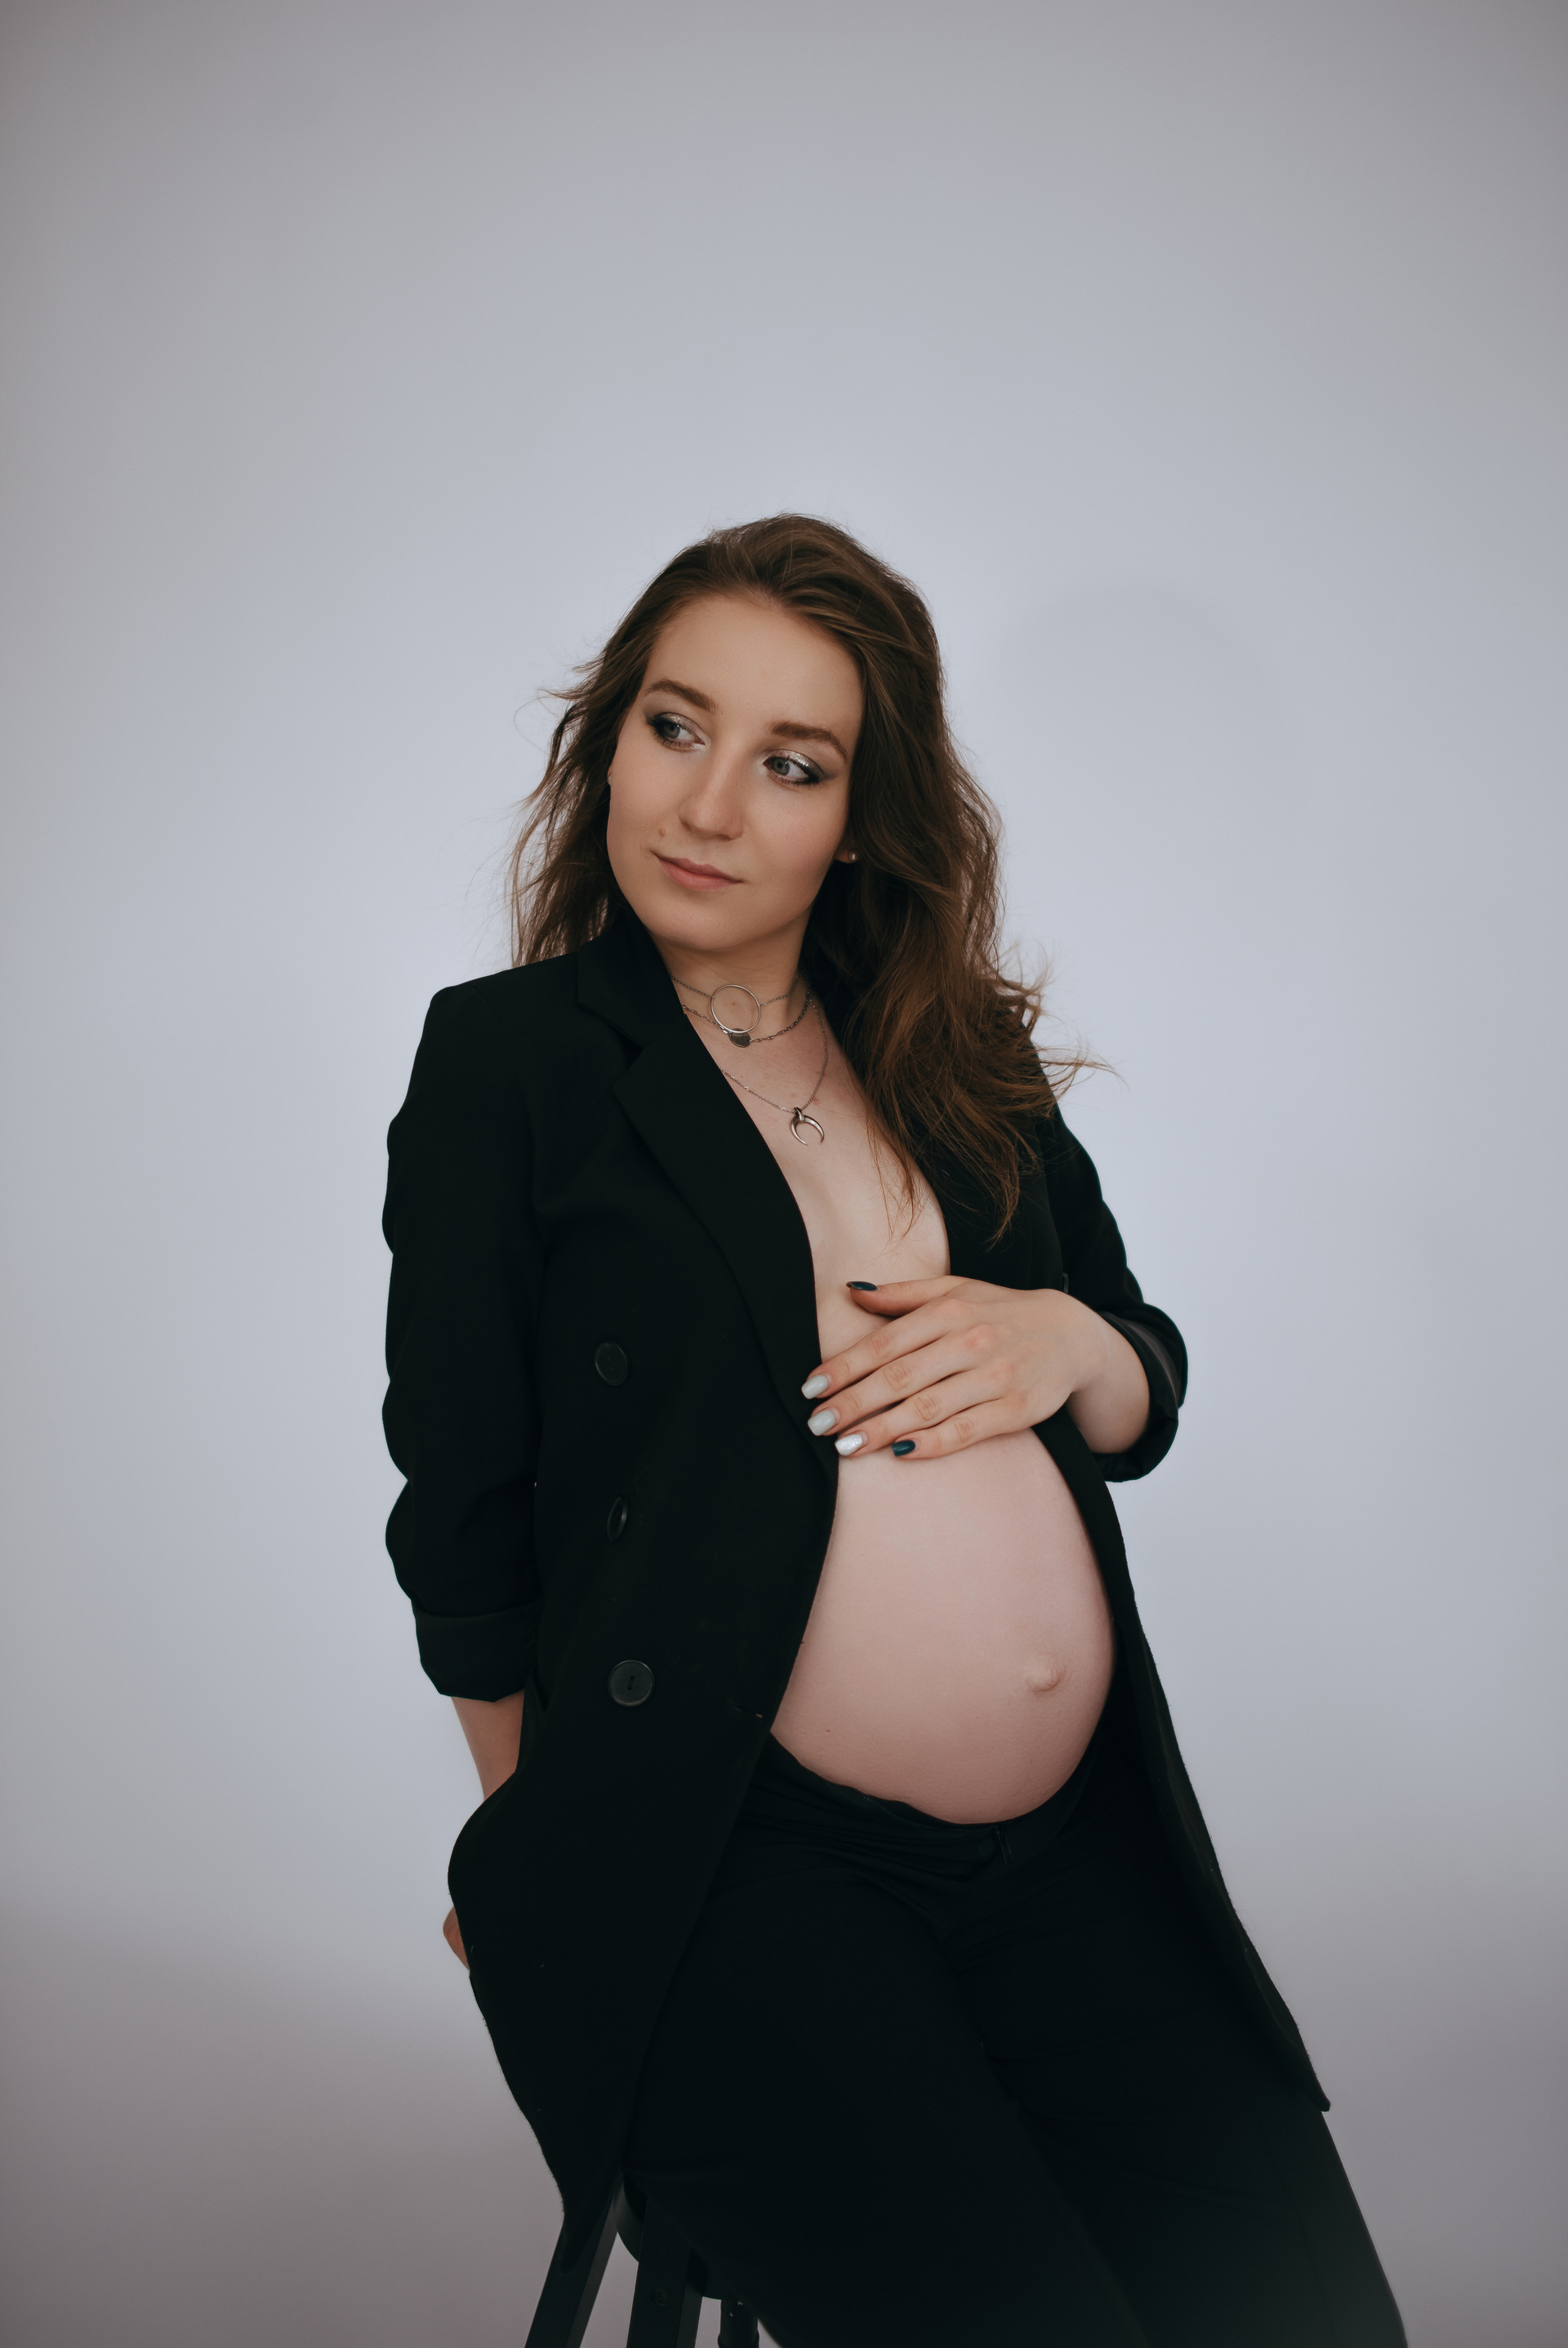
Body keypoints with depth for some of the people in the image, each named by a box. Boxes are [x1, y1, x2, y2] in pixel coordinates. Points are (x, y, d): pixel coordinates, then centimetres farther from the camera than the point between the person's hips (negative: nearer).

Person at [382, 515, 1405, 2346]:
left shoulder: (965, 1058, 11)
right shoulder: (509, 1057, -3)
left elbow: (1147, 1393, 17)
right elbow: (464, 1513, -1)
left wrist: (1064, 1345, -5)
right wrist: (575, 1858, 5)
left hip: (1076, 1850, 5)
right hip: (726, 1869, -4)